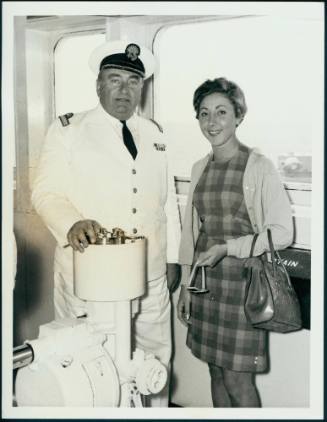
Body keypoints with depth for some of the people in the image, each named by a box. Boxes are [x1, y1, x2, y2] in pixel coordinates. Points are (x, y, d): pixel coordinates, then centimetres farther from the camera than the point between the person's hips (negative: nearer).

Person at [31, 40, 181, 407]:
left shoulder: (154, 133, 14)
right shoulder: (67, 130, 0)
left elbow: (167, 199, 16)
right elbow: (47, 191, -6)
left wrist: (173, 257, 14)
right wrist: (73, 224, -26)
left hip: (152, 279, 4)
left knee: (155, 362, 13)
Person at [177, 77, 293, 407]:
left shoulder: (258, 167, -9)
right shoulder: (199, 168, 8)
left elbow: (282, 232, -11)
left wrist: (226, 248, -18)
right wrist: (185, 284, 12)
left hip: (243, 278, -5)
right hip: (205, 279, 6)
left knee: (237, 380, 0)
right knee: (217, 372, 15)